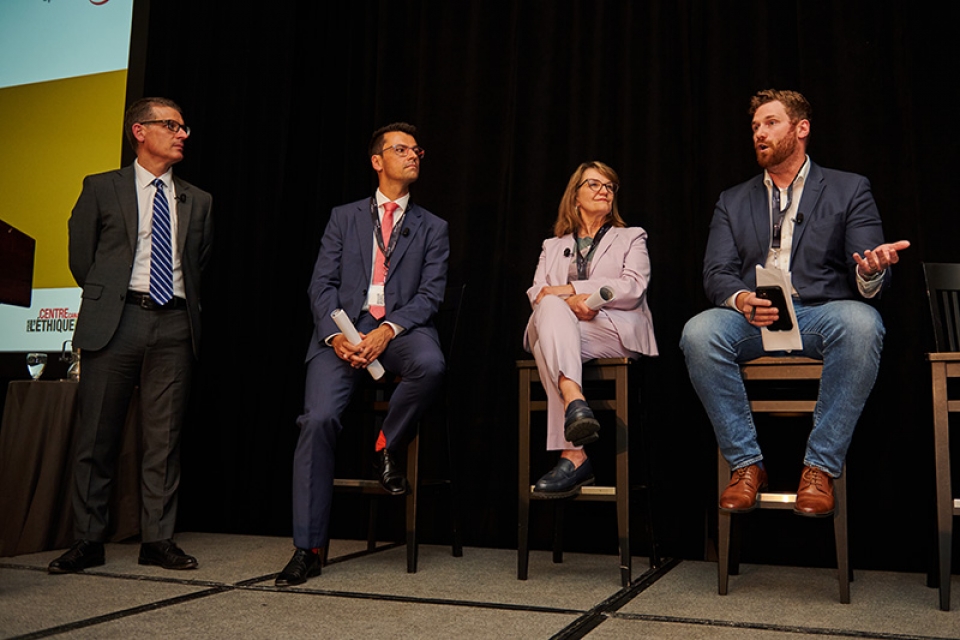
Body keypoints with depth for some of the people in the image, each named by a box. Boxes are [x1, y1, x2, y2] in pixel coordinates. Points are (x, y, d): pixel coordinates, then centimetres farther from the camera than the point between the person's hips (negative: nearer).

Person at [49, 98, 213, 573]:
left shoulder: (197, 201, 16)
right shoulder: (101, 189, 8)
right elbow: (80, 254, 12)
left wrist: (183, 303, 13)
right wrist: (106, 298, 11)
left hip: (174, 324, 2)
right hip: (116, 321, -2)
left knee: (164, 436, 3)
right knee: (97, 433, 1)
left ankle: (158, 539, 10)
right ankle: (88, 540, 12)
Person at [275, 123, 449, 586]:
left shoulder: (432, 228, 16)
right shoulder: (344, 218, 18)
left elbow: (430, 295, 4)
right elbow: (322, 284, 8)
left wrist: (387, 331, -14)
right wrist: (336, 335, -12)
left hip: (400, 328, 0)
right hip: (344, 327, 0)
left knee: (429, 365, -36)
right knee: (318, 419, -21)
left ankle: (386, 446, -5)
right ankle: (308, 548, -9)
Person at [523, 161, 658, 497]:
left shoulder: (631, 238, 23)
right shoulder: (553, 246, 29)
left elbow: (633, 288, 2)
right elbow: (536, 293, 11)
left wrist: (567, 288, -7)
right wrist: (568, 301, -14)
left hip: (615, 330, -2)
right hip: (557, 325, 2)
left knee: (548, 347, -35)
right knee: (553, 308, -36)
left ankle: (571, 456, -45)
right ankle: (575, 402, -54)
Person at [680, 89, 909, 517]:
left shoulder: (849, 190, 12)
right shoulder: (732, 201, 18)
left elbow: (867, 284, 2)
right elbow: (716, 274, 6)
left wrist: (871, 272, -25)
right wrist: (741, 299, -18)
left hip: (820, 312, -1)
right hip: (751, 318, 2)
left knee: (861, 322, -36)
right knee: (698, 332, -31)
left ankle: (820, 468, -22)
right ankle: (746, 464, -16)